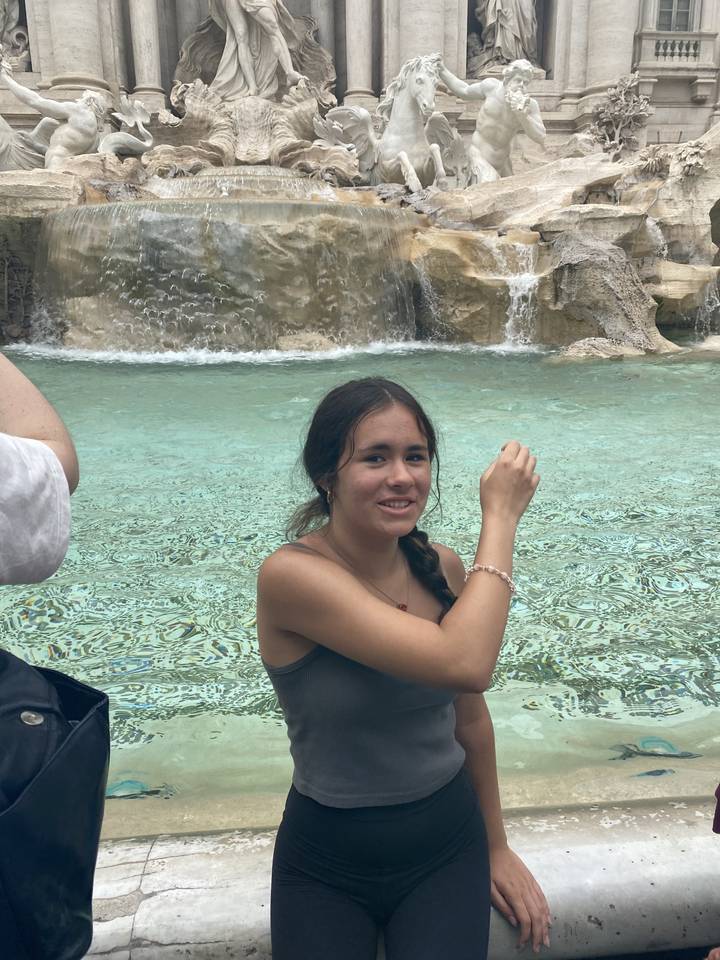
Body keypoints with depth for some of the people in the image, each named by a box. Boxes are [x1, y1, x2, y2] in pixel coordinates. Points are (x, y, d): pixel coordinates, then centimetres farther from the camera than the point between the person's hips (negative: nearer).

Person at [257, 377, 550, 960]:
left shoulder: (440, 566, -8)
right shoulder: (291, 574, -25)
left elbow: (471, 716, 5)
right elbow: (464, 664, -34)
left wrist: (496, 846, 12)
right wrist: (501, 518, -25)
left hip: (449, 848, 4)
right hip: (326, 864, -3)